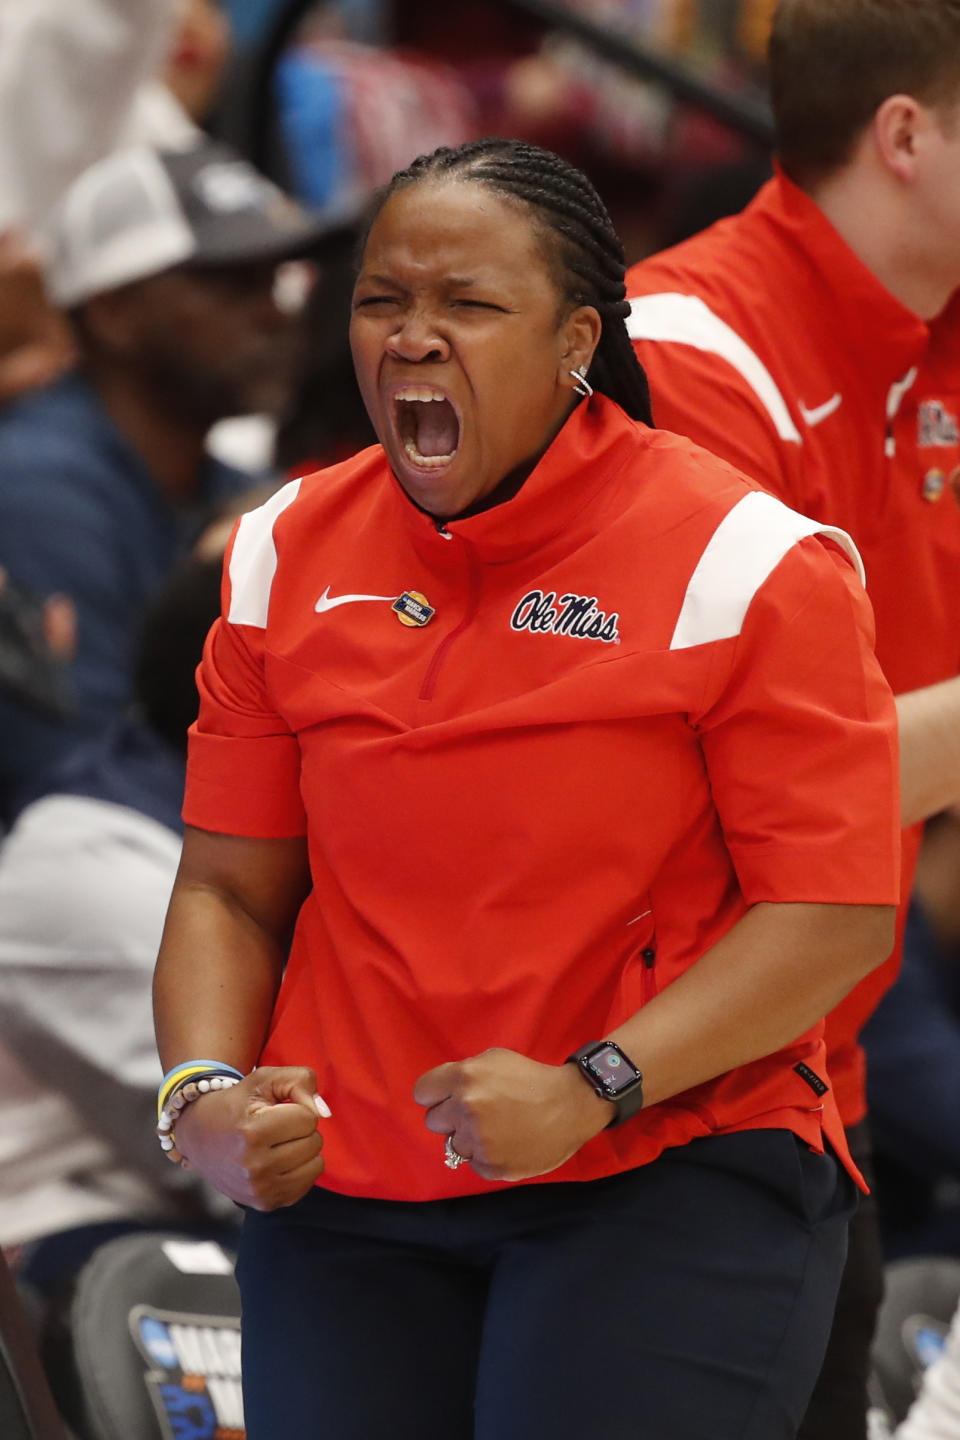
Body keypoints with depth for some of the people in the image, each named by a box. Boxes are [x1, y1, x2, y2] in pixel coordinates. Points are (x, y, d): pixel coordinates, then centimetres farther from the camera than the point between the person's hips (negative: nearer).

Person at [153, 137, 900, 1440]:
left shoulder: (745, 565, -7)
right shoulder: (285, 557, 8)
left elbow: (836, 913, -11)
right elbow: (229, 889, 13)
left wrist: (591, 1089, -21)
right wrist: (203, 1093, -7)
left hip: (671, 1181, -4)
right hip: (345, 1199, 4)